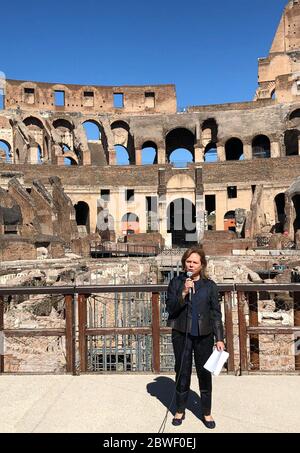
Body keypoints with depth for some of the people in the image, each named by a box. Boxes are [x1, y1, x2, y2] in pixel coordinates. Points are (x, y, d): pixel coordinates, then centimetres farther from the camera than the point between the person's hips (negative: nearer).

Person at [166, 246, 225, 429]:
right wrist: (183, 293, -21)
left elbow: (216, 313, 1)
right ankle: (180, 410, 32)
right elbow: (170, 308, -6)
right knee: (182, 373, 12)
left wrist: (219, 338, -2)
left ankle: (207, 412, 30)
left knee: (205, 373, 10)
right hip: (181, 334, 0)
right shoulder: (176, 282, -1)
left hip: (204, 335, 0)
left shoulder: (209, 285, -1)